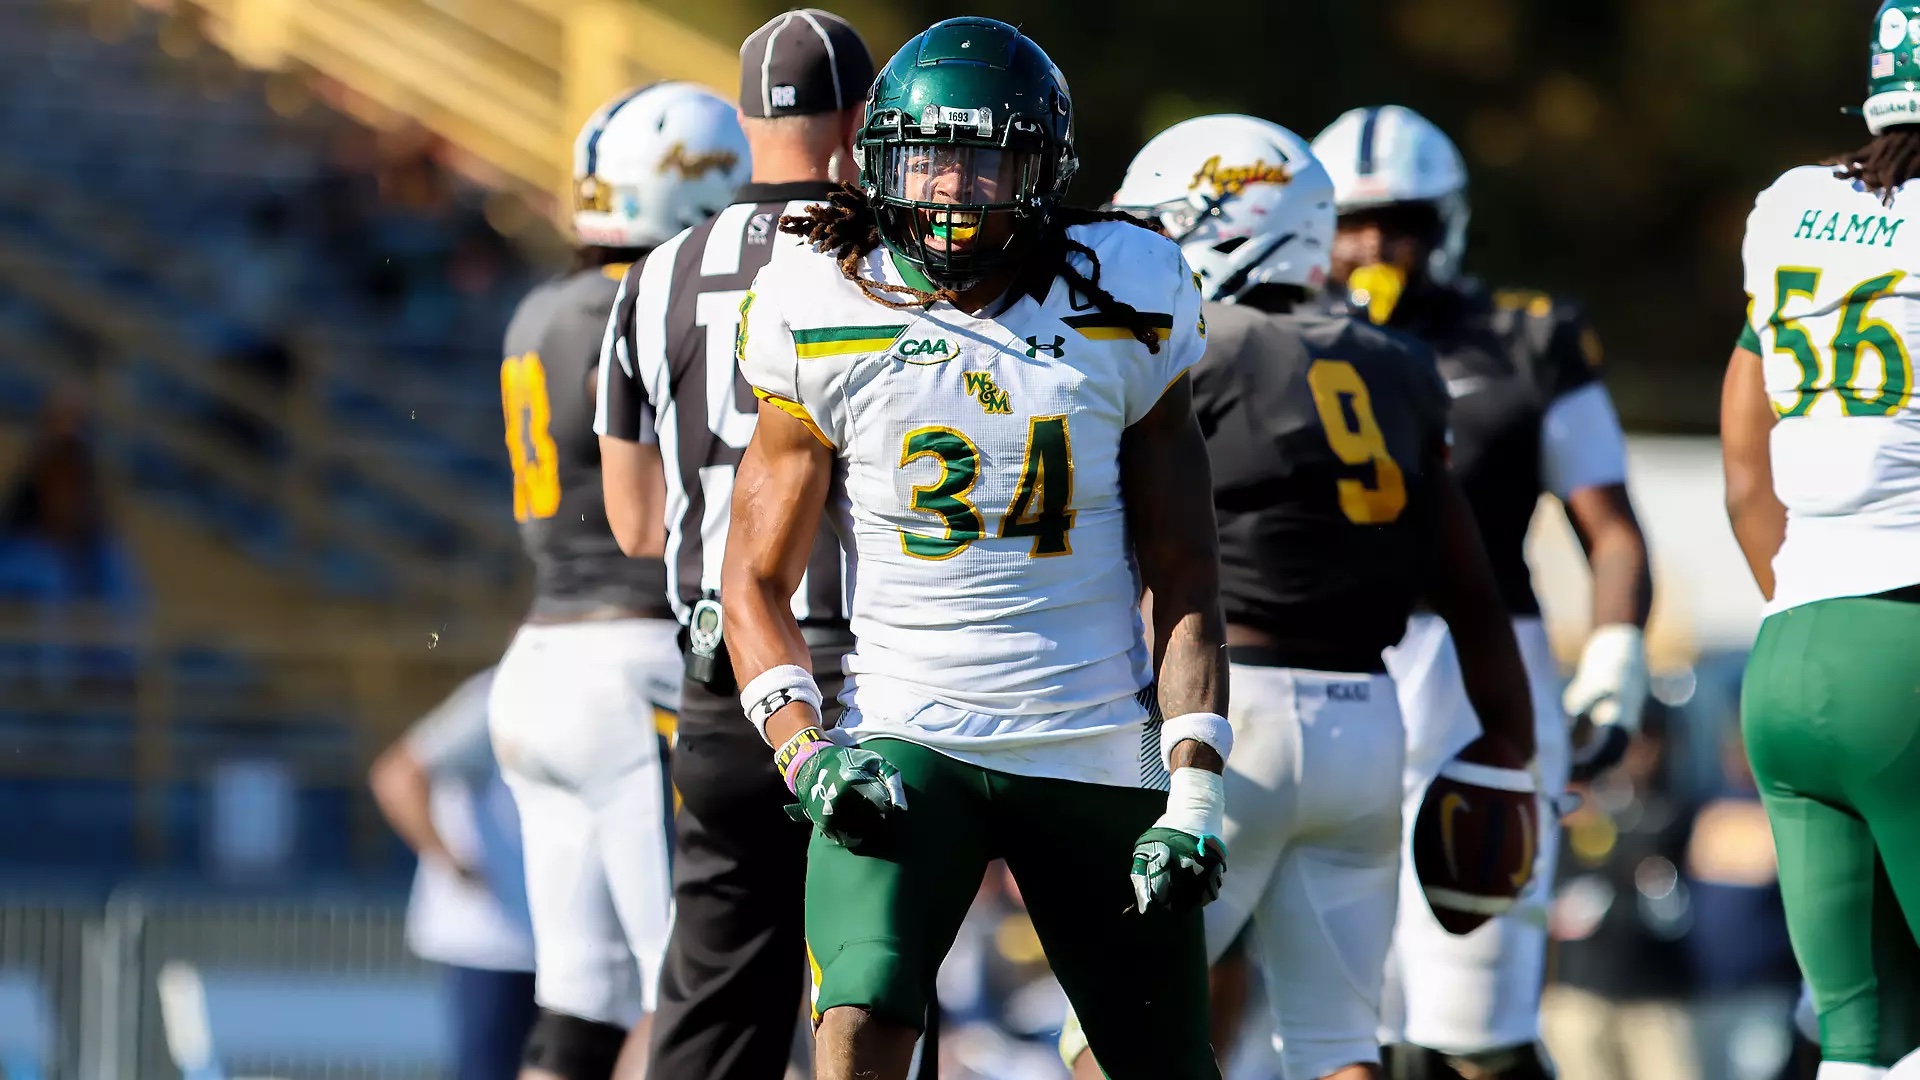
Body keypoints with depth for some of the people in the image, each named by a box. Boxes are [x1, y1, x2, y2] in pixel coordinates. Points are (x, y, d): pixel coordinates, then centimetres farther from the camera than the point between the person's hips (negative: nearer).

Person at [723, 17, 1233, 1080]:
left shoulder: (1121, 314, -1)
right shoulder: (827, 325, -2)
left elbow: (1184, 582, 3)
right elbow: (756, 581, 4)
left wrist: (1193, 794, -6)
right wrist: (806, 751, -13)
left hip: (1096, 747, 1)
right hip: (903, 746, -1)